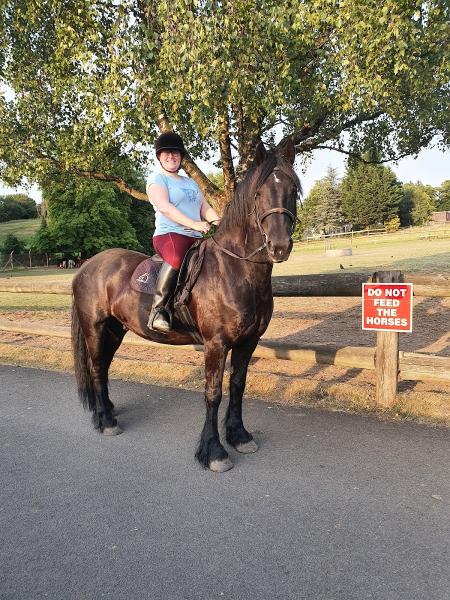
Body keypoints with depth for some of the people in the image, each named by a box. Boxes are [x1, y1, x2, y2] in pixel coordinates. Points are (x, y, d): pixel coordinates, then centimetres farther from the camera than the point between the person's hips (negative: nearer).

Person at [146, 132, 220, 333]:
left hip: (196, 237, 8)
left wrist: (218, 222, -2)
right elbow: (164, 207, -12)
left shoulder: (190, 182, 27)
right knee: (176, 258, -39)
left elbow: (205, 208, 20)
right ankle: (158, 309, -34)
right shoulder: (157, 178, 5)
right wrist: (194, 224, -22)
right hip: (169, 234, -7)